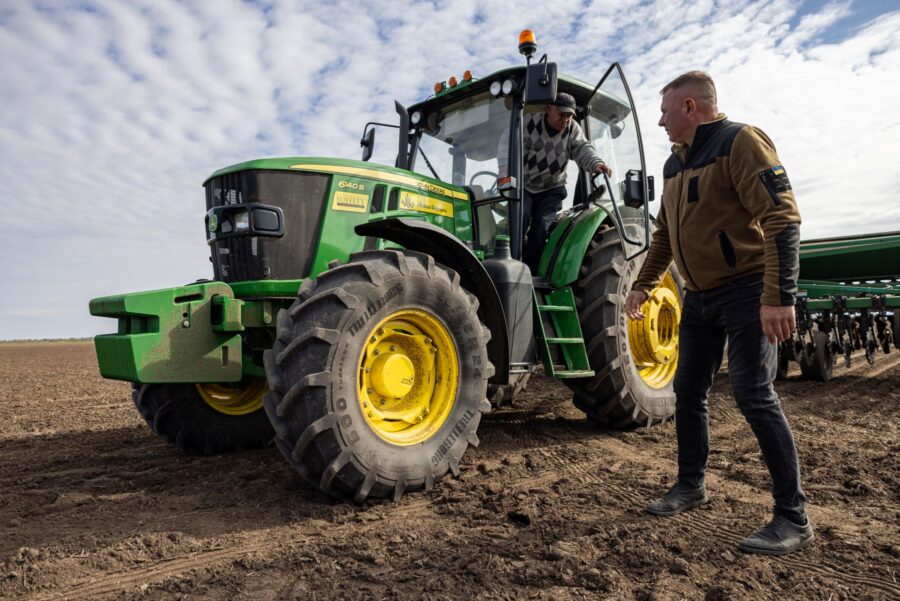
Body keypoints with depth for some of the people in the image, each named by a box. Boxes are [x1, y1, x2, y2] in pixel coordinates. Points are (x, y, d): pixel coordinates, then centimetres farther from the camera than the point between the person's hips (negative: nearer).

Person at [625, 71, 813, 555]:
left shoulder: (740, 143, -12)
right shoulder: (675, 164, 14)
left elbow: (782, 220, -21)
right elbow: (664, 235, 22)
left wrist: (778, 296, -28)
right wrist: (643, 285, 19)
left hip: (745, 291, -8)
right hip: (698, 297, 8)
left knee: (754, 396, -10)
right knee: (688, 392, 11)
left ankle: (793, 518, 2)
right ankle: (691, 484, 27)